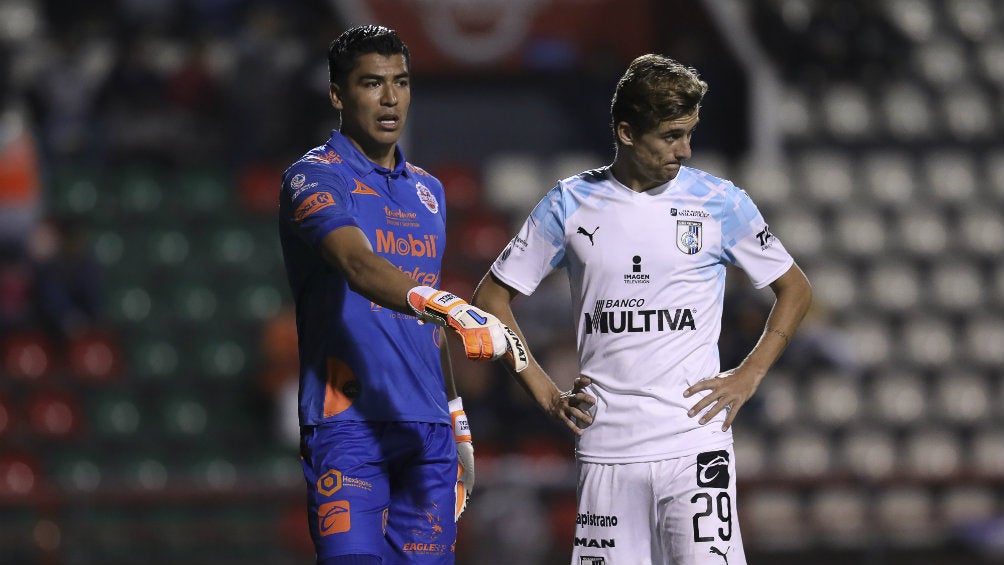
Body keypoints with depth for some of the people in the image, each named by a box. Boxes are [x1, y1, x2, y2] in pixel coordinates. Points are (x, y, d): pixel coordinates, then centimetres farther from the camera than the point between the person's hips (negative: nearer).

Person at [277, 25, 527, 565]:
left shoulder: (427, 191, 19)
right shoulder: (314, 177, -5)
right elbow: (359, 267, -25)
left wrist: (456, 418, 26)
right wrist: (449, 308, -40)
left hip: (427, 429, 7)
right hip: (346, 424, -7)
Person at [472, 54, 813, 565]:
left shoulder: (720, 202, 2)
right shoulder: (571, 204, 5)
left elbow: (795, 290, 14)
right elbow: (491, 297, 13)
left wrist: (748, 377, 2)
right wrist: (544, 392, 5)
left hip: (696, 441, -1)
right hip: (605, 448, 2)